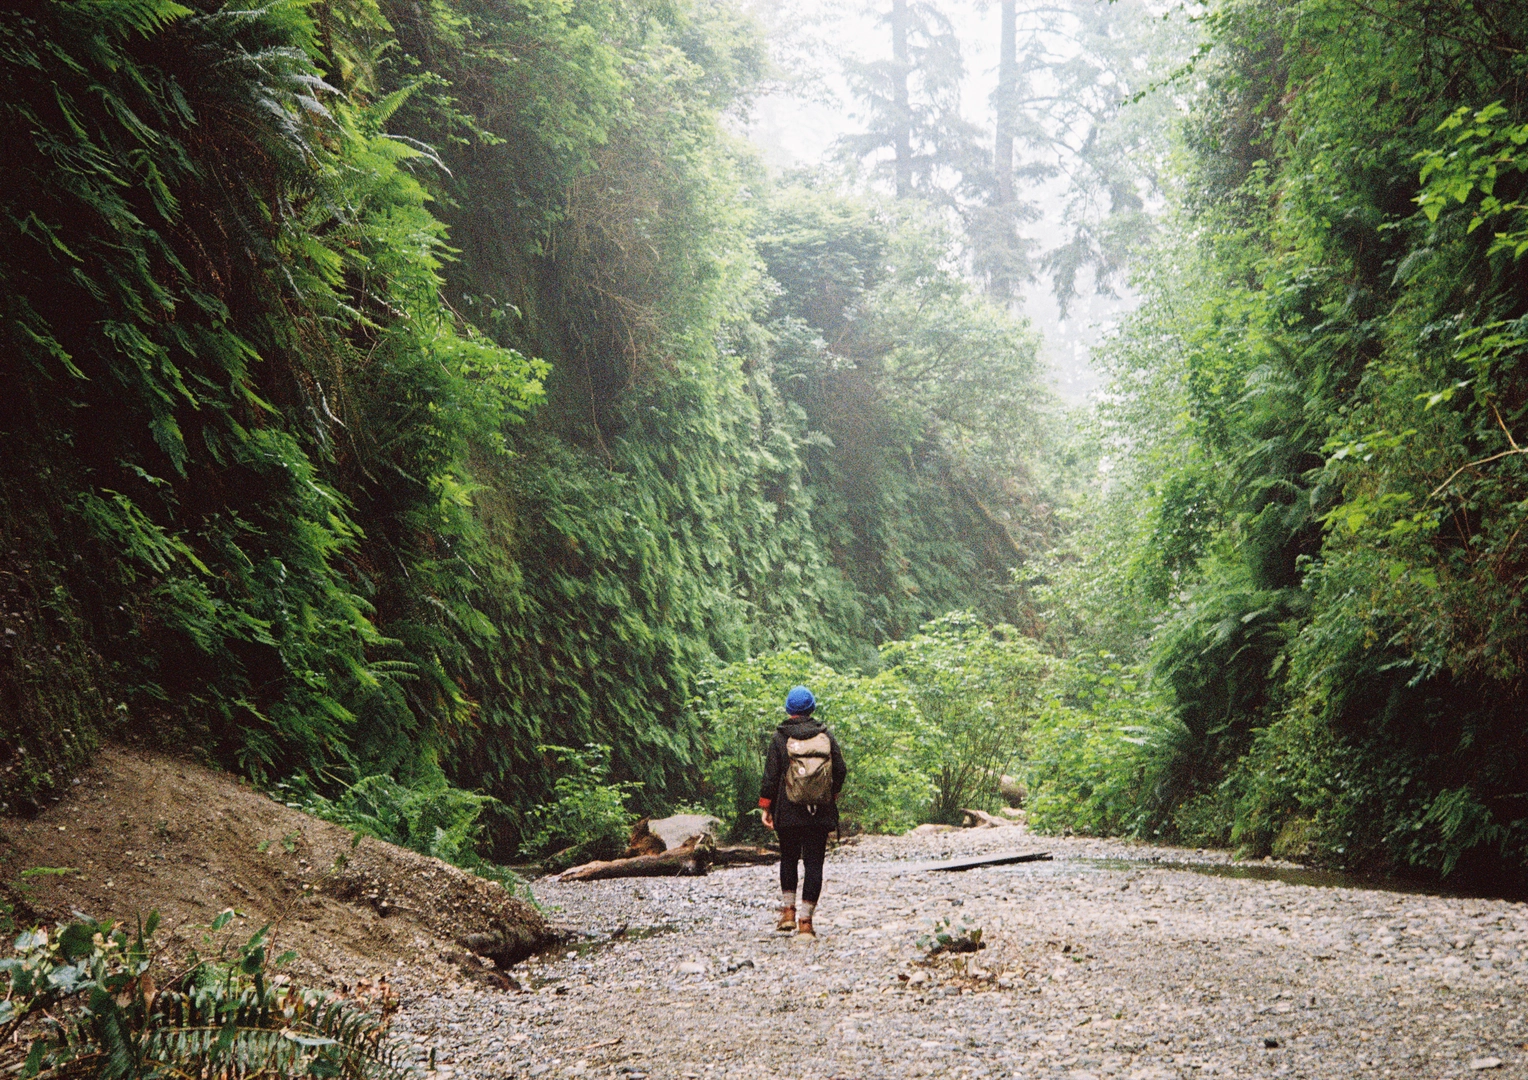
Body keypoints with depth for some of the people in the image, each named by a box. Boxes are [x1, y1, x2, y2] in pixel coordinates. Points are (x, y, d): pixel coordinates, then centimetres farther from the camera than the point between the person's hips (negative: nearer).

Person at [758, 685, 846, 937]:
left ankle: (788, 911, 13)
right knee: (814, 863, 3)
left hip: (788, 812, -1)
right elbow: (841, 770, 3)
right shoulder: (826, 736, 2)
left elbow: (771, 775, -5)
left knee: (788, 858, 17)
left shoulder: (780, 738, -4)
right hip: (821, 813, 1)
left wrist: (765, 807, 4)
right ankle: (806, 920, 0)